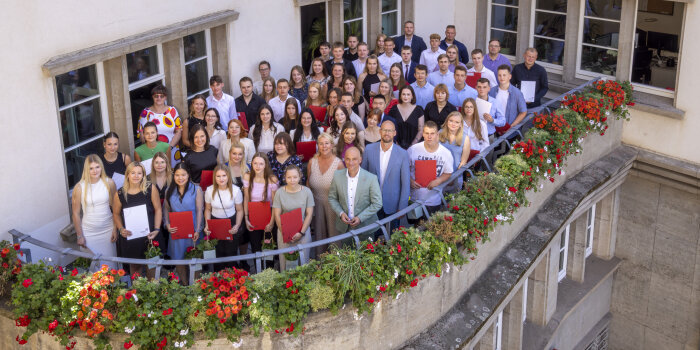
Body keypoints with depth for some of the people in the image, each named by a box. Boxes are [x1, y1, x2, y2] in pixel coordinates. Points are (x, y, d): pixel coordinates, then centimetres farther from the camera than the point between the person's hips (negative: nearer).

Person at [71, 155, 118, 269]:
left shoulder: (109, 183, -3)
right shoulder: (79, 188, -9)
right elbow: (76, 214, -3)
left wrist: (115, 228, 1)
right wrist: (79, 236, -2)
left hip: (108, 231, 2)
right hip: (89, 233, -2)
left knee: (110, 264, 8)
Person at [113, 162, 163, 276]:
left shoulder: (150, 189, -7)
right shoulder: (120, 194, -4)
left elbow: (158, 210, -2)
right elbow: (116, 214, 9)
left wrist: (156, 230, -10)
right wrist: (121, 229, -6)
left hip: (149, 234, -1)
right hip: (129, 236, 1)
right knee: (134, 265, 10)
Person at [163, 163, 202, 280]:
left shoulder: (196, 190, -3)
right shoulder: (169, 191, 5)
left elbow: (199, 210, -5)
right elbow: (166, 209, 9)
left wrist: (197, 230, -12)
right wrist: (167, 224, -8)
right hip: (176, 231, 2)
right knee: (178, 259, 6)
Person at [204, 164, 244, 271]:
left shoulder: (235, 190, -11)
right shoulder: (209, 190, -6)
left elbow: (239, 210, -2)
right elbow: (207, 209, 6)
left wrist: (237, 226, -17)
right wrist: (207, 225, -7)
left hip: (231, 223, -1)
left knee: (231, 253, 4)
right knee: (218, 253, 5)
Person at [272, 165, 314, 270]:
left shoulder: (306, 191, -2)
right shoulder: (280, 192, -1)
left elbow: (309, 214, -2)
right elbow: (277, 215, -1)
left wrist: (301, 232, -8)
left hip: (303, 231, 0)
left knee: (302, 260, 1)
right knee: (285, 260, 3)